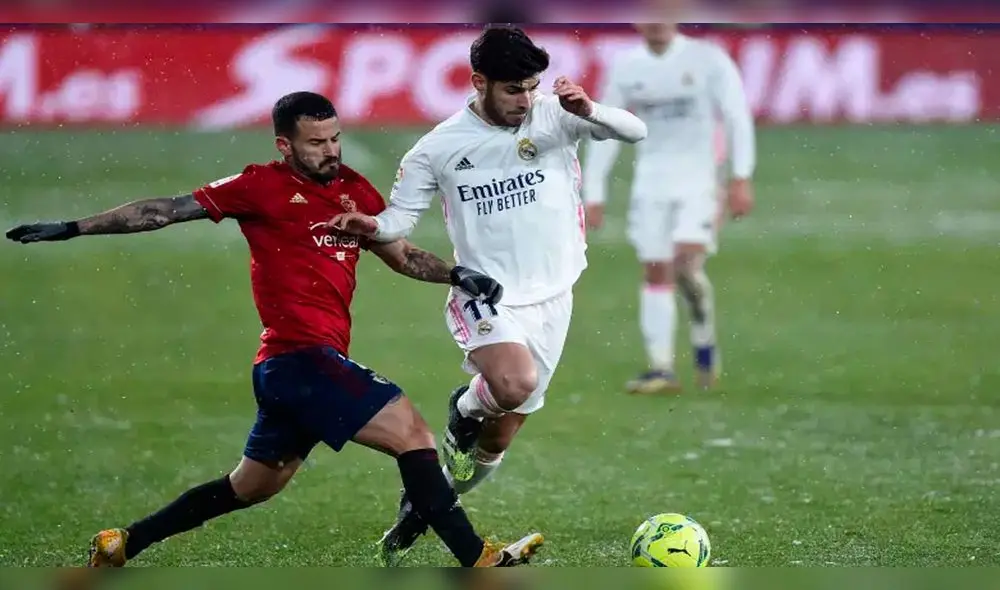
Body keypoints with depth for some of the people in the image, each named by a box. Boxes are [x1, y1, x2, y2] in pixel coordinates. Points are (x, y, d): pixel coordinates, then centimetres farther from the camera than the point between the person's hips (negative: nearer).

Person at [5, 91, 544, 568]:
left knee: (252, 487, 20)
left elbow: (400, 254, 23)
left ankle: (121, 545, 30)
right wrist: (70, 229, 1)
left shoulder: (355, 191, 14)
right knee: (411, 431, -15)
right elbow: (166, 211, 0)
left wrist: (456, 275, 5)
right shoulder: (262, 187, -4)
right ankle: (478, 560, -15)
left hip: (312, 363, 9)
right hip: (298, 357, -9)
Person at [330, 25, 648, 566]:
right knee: (514, 384, -35)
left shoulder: (555, 115, -4)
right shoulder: (440, 146, -7)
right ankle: (465, 408, 2)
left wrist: (589, 111, -28)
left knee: (499, 438, 10)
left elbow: (635, 131, -8)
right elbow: (401, 217, -2)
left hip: (551, 298, 3)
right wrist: (373, 226, -25)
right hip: (485, 295, -3)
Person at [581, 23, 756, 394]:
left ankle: (704, 342, 3)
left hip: (697, 179, -3)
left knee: (687, 262, -19)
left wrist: (741, 178, -11)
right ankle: (660, 367, 0)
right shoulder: (626, 67, 7)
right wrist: (594, 194, 7)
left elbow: (737, 117, -4)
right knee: (655, 273, -1)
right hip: (650, 180, 4)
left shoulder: (708, 60, -4)